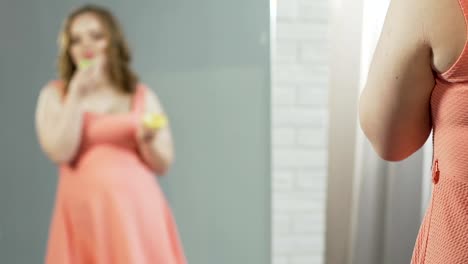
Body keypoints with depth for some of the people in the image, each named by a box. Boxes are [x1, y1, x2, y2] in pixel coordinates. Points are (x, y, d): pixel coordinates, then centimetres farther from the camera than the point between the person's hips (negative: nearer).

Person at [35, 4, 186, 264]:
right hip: (84, 211, -1)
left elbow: (162, 163, 8)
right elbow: (60, 152, -8)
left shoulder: (143, 96, 8)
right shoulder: (55, 94, 6)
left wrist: (147, 139, -13)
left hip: (137, 209, 1)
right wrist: (77, 93, -9)